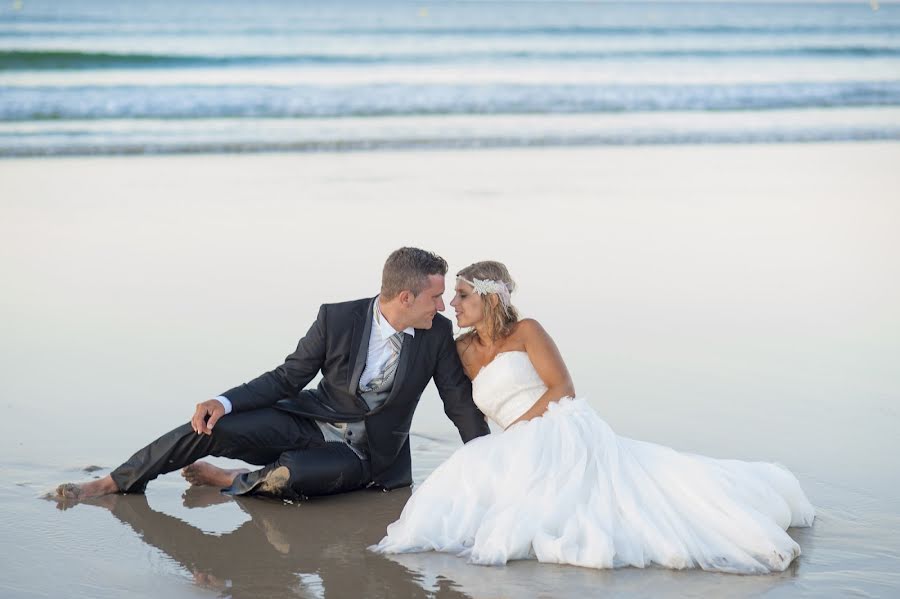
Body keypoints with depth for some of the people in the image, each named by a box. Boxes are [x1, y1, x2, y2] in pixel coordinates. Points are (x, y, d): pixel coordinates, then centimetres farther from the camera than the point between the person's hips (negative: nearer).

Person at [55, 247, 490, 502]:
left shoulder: (438, 334, -11)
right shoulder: (336, 319, -12)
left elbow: (463, 406, -2)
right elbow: (287, 378, -4)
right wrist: (225, 403, -19)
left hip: (362, 454, -1)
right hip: (308, 422, 1)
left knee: (287, 478, -35)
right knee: (210, 428, -20)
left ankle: (225, 480, -3)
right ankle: (114, 483, -3)